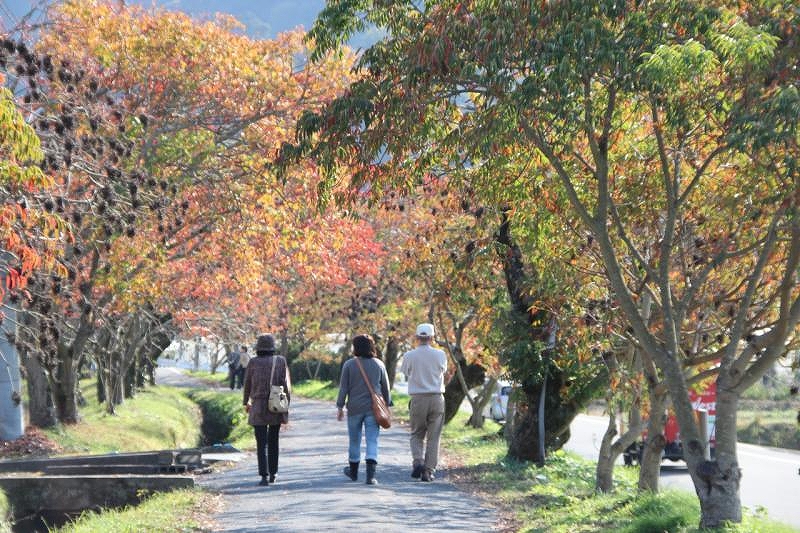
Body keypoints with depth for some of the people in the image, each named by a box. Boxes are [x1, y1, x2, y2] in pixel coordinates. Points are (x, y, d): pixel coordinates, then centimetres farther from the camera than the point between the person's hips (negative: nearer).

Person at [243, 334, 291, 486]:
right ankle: (272, 474, 21)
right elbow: (286, 385, -4)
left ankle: (264, 476, -9)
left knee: (262, 443, 1)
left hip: (258, 407, -2)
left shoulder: (253, 362, -4)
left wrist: (246, 402, 22)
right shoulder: (280, 361, -2)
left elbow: (247, 384, 6)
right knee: (273, 440, 17)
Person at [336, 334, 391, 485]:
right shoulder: (379, 364, 3)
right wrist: (387, 405, 18)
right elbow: (386, 388, 8)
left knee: (354, 440, 15)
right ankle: (370, 475, -17)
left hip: (355, 408, 0)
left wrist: (340, 407, 3)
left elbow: (343, 388, -3)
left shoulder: (349, 364, -3)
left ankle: (353, 471, 31)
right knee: (372, 440, -4)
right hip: (373, 408, 0)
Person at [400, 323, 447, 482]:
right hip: (436, 398, 0)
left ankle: (417, 461, -8)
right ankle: (428, 471, 3)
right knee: (433, 437, 6)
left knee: (417, 435, 14)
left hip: (417, 399, 0)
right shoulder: (440, 355, -2)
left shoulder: (409, 356, -4)